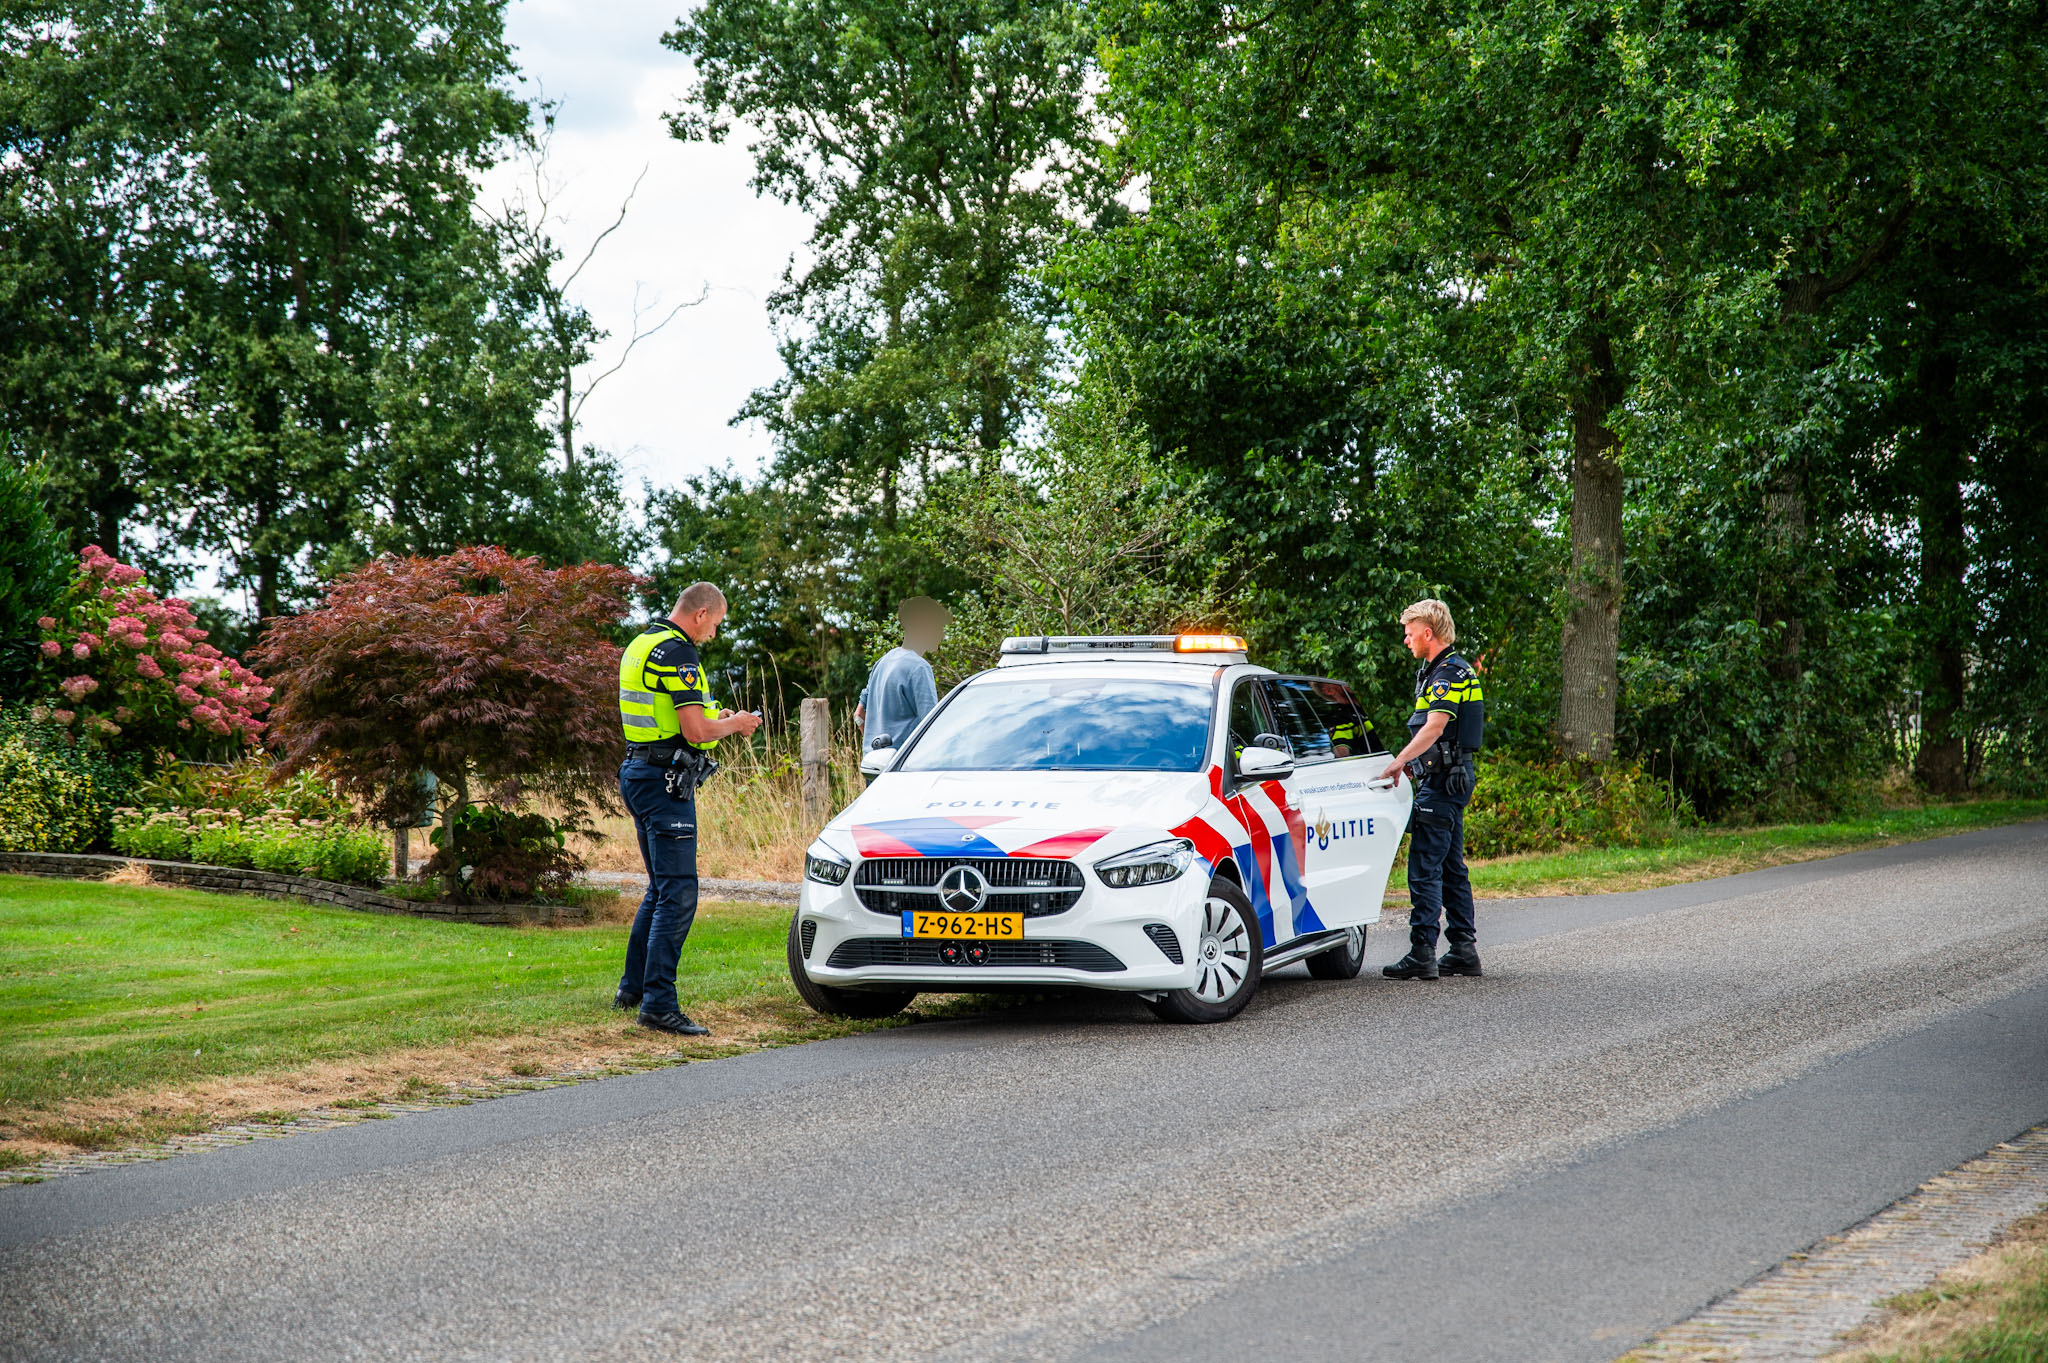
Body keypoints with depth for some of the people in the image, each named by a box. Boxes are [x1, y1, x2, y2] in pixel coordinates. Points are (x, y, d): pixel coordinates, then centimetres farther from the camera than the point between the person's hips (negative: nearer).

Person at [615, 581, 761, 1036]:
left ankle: (633, 988, 28)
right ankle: (659, 1005, -15)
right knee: (678, 896, -11)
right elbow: (696, 732, -21)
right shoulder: (676, 653, -16)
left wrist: (715, 720, 19)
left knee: (661, 889, 21)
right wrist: (734, 724, -2)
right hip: (665, 781, -11)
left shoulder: (641, 645, 16)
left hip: (639, 772, 11)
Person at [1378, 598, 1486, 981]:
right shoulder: (1451, 670, 19)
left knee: (1425, 866, -11)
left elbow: (1435, 726, -28)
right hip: (1452, 777, 11)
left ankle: (1422, 954, -14)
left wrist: (1398, 762, -35)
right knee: (1451, 867, 12)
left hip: (1443, 781, -11)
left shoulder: (1448, 673, -15)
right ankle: (1463, 949, 16)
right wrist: (1414, 764, 22)